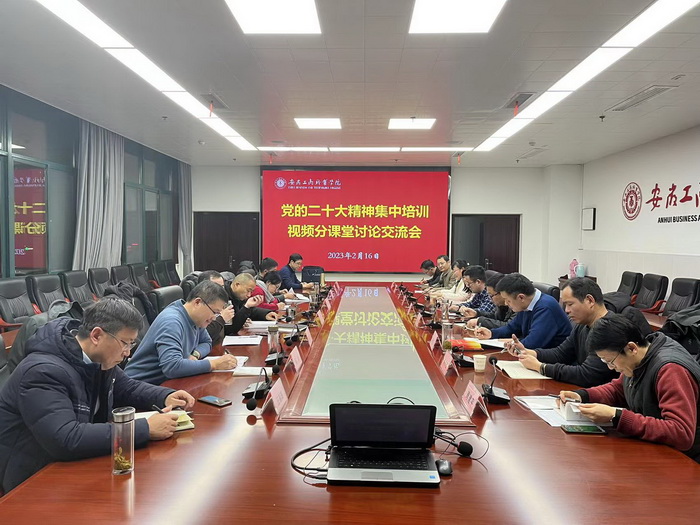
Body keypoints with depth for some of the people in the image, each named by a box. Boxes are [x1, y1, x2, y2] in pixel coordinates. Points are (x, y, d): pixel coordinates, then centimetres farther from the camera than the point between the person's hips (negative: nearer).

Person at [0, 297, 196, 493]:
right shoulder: (44, 372, -29)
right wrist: (145, 429, -36)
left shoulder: (97, 359, -3)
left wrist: (166, 397, -6)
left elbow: (127, 387, 14)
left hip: (76, 464, 8)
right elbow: (67, 440, -38)